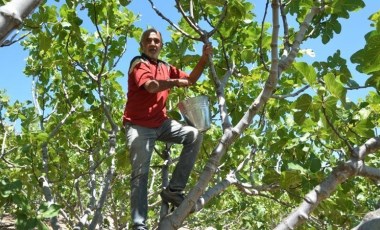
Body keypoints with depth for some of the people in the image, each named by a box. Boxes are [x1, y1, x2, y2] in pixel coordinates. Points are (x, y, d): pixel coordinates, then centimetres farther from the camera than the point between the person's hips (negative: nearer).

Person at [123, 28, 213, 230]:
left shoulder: (166, 68, 14)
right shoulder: (138, 63, -4)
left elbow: (191, 79, 18)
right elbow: (151, 86, -23)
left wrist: (204, 58, 8)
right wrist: (175, 82, -13)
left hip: (161, 123, 6)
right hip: (139, 126, -6)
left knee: (194, 136, -7)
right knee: (140, 173, -8)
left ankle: (173, 190, -5)